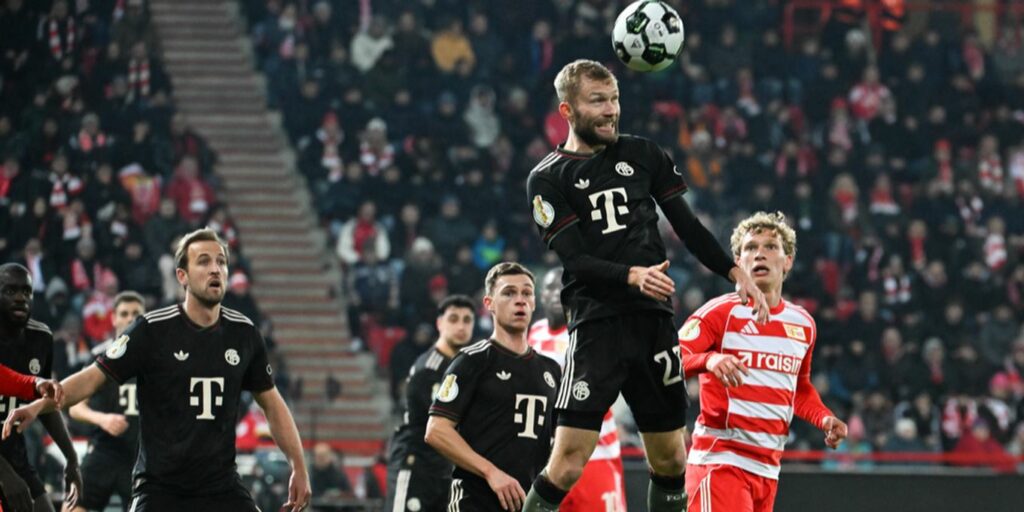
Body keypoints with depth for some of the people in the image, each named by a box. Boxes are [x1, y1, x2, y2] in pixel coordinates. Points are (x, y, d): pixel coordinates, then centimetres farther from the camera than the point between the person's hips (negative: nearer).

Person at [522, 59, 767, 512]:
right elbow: (575, 261, -10)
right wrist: (633, 276, -26)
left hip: (654, 322, 5)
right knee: (567, 465, -13)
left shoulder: (643, 155, 12)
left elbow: (688, 227, 16)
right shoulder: (548, 178, 0)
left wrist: (735, 274, 4)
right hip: (596, 325, -5)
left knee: (669, 459, 9)